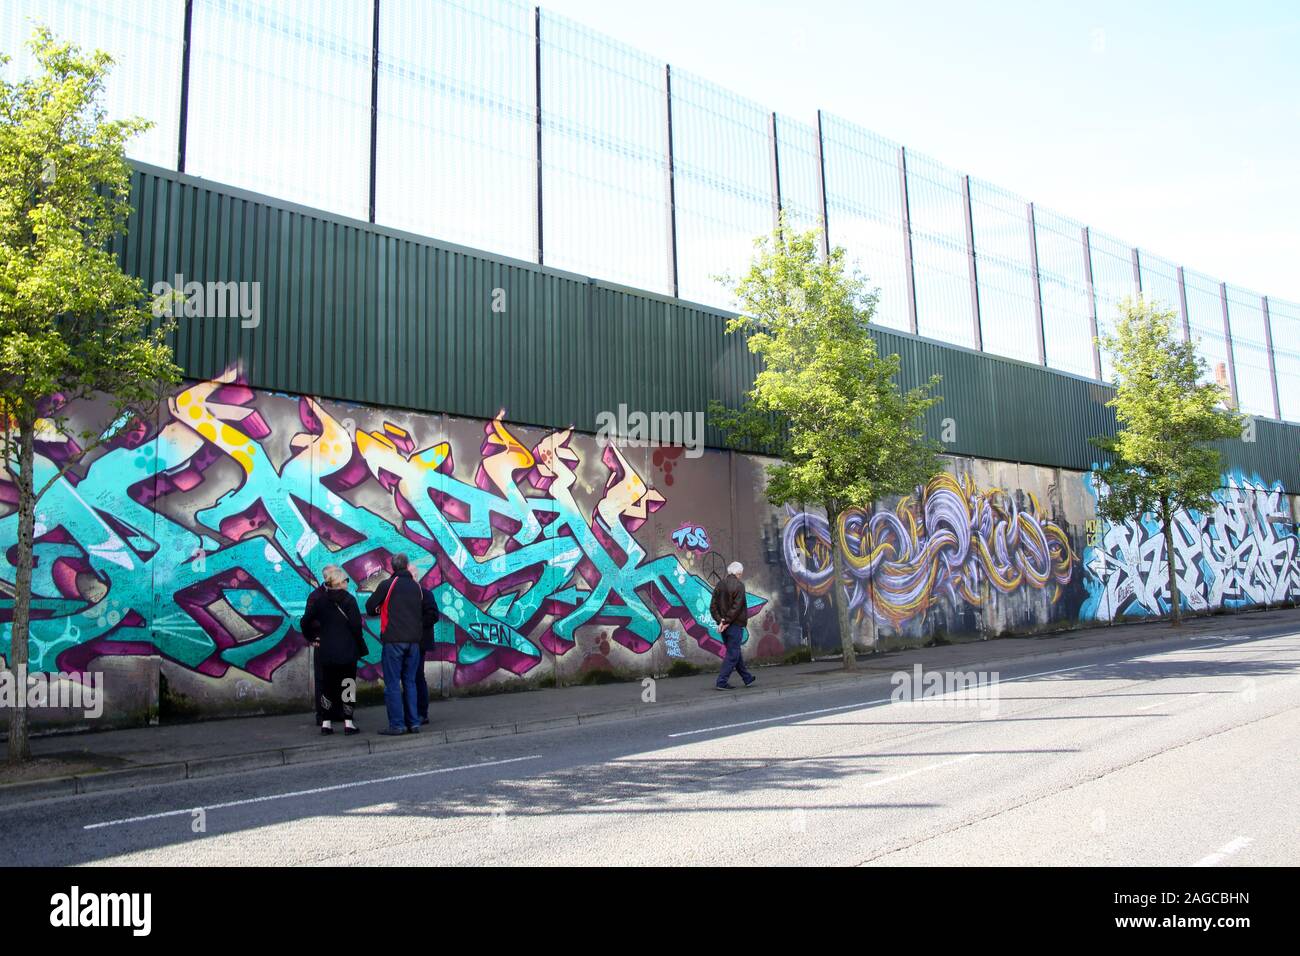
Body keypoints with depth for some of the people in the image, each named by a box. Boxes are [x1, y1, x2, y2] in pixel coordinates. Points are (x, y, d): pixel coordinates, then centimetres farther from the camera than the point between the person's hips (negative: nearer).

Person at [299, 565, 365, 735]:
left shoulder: (318, 599, 2)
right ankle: (348, 723, 1)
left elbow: (305, 622, -2)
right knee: (347, 685, 4)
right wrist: (361, 647, -5)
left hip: (325, 650, 3)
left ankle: (326, 722, 12)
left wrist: (312, 638, 13)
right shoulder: (348, 599, -9)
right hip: (347, 651, -3)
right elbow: (356, 625, -14)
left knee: (327, 686, 12)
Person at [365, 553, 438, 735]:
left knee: (392, 683, 0)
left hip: (393, 640, -4)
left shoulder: (388, 585, -4)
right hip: (414, 640, 4)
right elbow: (431, 613, 8)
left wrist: (380, 611, 21)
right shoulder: (418, 587, 10)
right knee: (410, 682, 11)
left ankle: (396, 724, -3)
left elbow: (370, 607, 1)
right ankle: (413, 723, 11)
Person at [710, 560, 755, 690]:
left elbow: (713, 606, 3)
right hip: (735, 625, -7)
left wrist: (720, 620, -4)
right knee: (732, 654, -2)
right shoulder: (738, 586, -11)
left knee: (734, 652, 16)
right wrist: (727, 621, -16)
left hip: (724, 625, 7)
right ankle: (721, 683, -6)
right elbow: (736, 607, -19)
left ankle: (747, 678, 29)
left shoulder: (720, 585, 9)